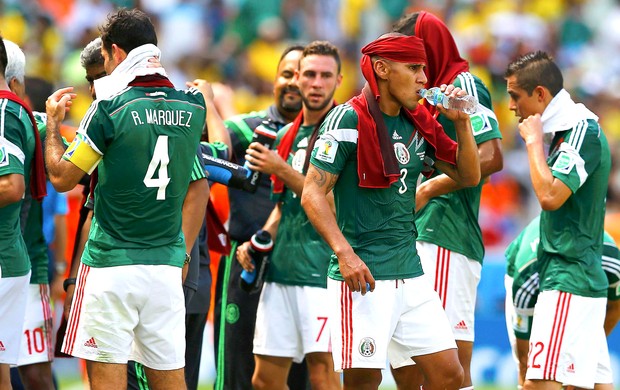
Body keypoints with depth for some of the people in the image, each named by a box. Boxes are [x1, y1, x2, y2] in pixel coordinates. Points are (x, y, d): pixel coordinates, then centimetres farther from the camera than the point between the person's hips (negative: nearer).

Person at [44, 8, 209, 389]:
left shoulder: (110, 108, -10)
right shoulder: (192, 108, 6)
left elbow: (62, 177, -2)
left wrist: (53, 122, 14)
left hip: (111, 264, -5)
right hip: (167, 265, 5)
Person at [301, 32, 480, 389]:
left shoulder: (419, 124, 12)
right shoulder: (350, 119, -8)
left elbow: (469, 176, 16)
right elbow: (313, 194, -12)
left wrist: (462, 122, 2)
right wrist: (344, 252, -23)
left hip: (410, 275, 7)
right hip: (363, 276, -7)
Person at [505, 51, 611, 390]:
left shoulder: (582, 131, -12)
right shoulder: (568, 130, 16)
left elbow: (550, 195, -22)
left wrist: (534, 141, -13)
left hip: (568, 282, -10)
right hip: (585, 282, 10)